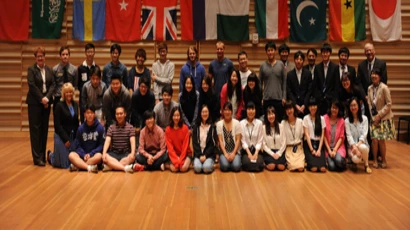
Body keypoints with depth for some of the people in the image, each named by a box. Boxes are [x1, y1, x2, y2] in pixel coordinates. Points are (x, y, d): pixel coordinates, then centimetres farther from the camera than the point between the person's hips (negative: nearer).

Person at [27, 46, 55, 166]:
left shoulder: (49, 70, 10)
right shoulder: (31, 69, 0)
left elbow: (53, 84, 2)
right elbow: (32, 85, -9)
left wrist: (47, 97, -12)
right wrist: (41, 99, -14)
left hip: (46, 102, 4)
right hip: (34, 102, -4)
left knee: (44, 129, 7)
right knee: (35, 129, -2)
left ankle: (43, 155, 14)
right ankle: (37, 158, -2)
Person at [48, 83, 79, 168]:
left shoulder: (75, 104, 6)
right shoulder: (59, 105, -9)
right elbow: (57, 125, -11)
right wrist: (65, 139, -13)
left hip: (73, 136, 5)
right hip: (62, 136, -5)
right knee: (64, 164, -3)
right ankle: (50, 156, 30)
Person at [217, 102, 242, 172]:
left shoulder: (236, 123, 2)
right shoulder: (219, 124, 3)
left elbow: (238, 140, -1)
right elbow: (220, 140, -2)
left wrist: (233, 153, -12)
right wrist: (225, 153, -13)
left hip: (235, 152, 0)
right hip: (224, 151, 0)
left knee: (236, 167, -26)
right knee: (225, 166, -27)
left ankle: (234, 159, 6)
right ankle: (223, 160, 6)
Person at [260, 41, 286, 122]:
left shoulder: (281, 64, 6)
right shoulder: (263, 65, 5)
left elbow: (284, 82, 6)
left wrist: (284, 97, 0)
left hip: (279, 98, 0)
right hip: (267, 99, 0)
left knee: (279, 120, 1)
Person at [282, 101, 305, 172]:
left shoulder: (300, 121, 2)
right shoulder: (283, 123, -1)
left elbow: (301, 136, 4)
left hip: (299, 148, 1)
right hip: (288, 148, -1)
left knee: (300, 168, -20)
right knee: (293, 167, -25)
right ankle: (288, 162, 6)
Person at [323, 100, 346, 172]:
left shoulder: (341, 120, 2)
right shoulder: (325, 118, -3)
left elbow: (341, 137, 0)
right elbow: (324, 136, -2)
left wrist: (335, 150, -11)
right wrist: (329, 150, -8)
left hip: (338, 146, 1)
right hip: (328, 147, -1)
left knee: (339, 161, -30)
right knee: (332, 167, -22)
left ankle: (343, 161, 5)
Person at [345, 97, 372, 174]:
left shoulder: (364, 119, 2)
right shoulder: (347, 120, -1)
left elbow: (364, 134, -7)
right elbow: (349, 136, -9)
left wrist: (358, 145, -24)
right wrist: (355, 147, -24)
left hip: (362, 144, 1)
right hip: (351, 146, -1)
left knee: (363, 147, -38)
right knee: (356, 159, -32)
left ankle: (366, 165, -10)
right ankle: (354, 161, 7)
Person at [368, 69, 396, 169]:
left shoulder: (384, 88, -13)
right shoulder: (370, 88, 2)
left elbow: (389, 104, -12)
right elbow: (369, 104, 6)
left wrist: (379, 115, -14)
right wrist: (373, 116, -3)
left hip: (384, 118, -3)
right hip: (374, 118, 3)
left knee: (381, 140, -3)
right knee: (374, 140, -5)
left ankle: (383, 160, 16)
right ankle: (375, 160, 12)